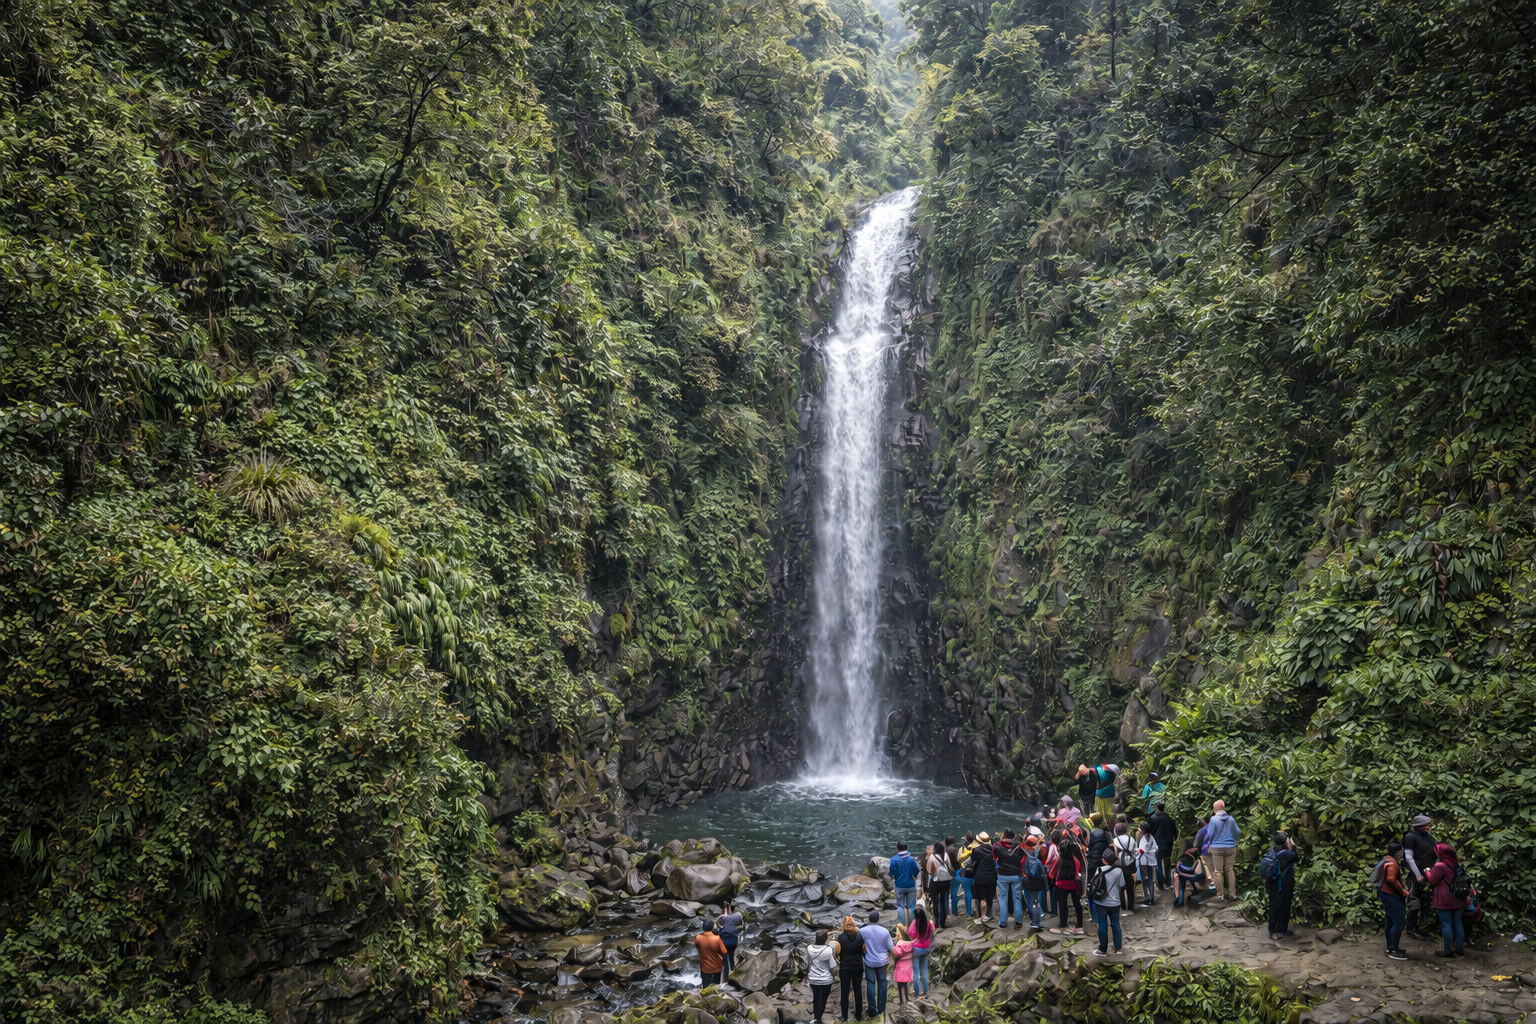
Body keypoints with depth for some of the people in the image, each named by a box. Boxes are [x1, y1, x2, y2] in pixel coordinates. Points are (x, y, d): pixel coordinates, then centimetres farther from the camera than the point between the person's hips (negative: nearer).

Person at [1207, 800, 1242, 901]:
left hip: (1217, 848, -3)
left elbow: (1210, 835, -8)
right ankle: (1232, 893, 13)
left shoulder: (1214, 819, -13)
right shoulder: (1231, 819, -2)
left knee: (1218, 871, 4)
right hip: (1230, 847, 3)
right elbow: (1237, 832, 8)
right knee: (1230, 870, 12)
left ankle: (1220, 894, 7)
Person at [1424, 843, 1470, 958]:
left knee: (1446, 924, 0)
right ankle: (1460, 948, 21)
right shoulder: (1457, 865, 6)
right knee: (1457, 923, 15)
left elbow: (1431, 880, -11)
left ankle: (1448, 951, 3)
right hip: (1458, 900, 7)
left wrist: (1427, 872, 4)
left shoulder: (1440, 866, -17)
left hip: (1445, 901, -7)